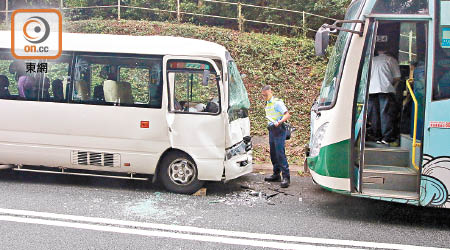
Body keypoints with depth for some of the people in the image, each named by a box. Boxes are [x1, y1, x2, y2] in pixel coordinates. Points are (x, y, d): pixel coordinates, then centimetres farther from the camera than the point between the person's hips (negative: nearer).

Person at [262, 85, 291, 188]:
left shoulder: (277, 102, -10)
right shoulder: (268, 104, 18)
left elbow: (287, 114, -18)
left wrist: (279, 122, -32)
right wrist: (270, 123, 15)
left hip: (279, 130, -9)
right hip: (271, 130, 9)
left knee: (280, 153, -14)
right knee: (273, 154, 12)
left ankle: (286, 177, -14)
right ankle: (276, 175, 21)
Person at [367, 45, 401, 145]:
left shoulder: (371, 60, 19)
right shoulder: (391, 60, 8)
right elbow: (397, 77, 4)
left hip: (371, 89, 3)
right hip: (386, 89, -3)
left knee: (374, 115, 5)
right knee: (386, 113, -4)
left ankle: (377, 137, 8)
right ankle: (387, 137, -9)